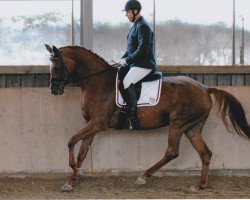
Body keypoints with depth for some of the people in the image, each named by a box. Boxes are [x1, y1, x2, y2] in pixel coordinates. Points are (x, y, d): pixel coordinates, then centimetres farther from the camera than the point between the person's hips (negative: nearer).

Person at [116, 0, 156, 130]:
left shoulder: (143, 27, -14)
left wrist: (127, 60, -18)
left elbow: (143, 50, -22)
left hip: (144, 64, -11)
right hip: (134, 63, 11)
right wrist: (123, 59, 10)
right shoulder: (134, 25, 18)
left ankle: (133, 118, -27)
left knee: (127, 82, -27)